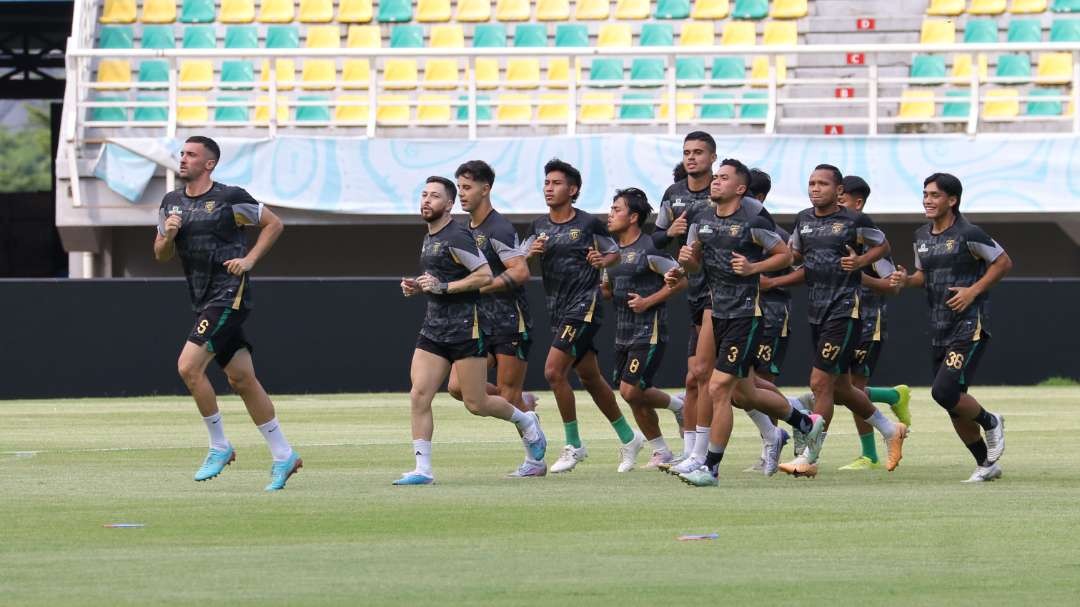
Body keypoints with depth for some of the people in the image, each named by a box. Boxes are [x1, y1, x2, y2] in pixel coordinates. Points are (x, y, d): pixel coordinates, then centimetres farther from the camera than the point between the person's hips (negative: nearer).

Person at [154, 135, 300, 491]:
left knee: (188, 366, -17)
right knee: (242, 379, 8)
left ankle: (219, 446, -3)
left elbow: (274, 224, 0)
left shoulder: (230, 198, -8)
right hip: (204, 301, 7)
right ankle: (283, 455, 14)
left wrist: (249, 260, -9)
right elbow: (160, 255, 16)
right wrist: (168, 235, -5)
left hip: (229, 294, -7)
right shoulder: (172, 203, 12)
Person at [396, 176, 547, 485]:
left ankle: (525, 422, 28)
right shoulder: (430, 238, 15)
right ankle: (423, 469, -5)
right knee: (418, 396, -6)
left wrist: (443, 287, -20)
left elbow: (484, 276, -19)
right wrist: (418, 286, 10)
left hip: (465, 329, -8)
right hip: (433, 329, 8)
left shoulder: (456, 237, -14)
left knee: (475, 404, -1)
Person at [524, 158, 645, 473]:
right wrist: (530, 253, -16)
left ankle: (574, 445, -5)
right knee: (590, 378, 14)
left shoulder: (589, 224, -6)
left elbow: (615, 252, 6)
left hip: (584, 307, -7)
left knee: (554, 371, -16)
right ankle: (628, 438, 28)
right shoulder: (538, 227, 8)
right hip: (557, 309, 7)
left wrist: (603, 260, -15)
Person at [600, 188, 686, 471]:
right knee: (633, 396, 7)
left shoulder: (649, 250, -12)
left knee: (631, 390, -16)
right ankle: (661, 451, 19)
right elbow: (608, 290, 24)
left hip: (649, 332, -8)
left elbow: (681, 278, -14)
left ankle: (677, 405, 9)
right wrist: (603, 288, 1)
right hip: (624, 332, 8)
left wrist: (648, 301, -17)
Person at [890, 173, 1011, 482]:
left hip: (970, 325, -8)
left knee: (944, 392, -20)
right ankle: (987, 464, 23)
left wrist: (973, 290, -14)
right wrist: (906, 280, 2)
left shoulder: (968, 234, -11)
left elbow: (1003, 262, -6)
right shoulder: (922, 237, 11)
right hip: (939, 328, 8)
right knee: (955, 406, 8)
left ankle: (990, 422, 9)